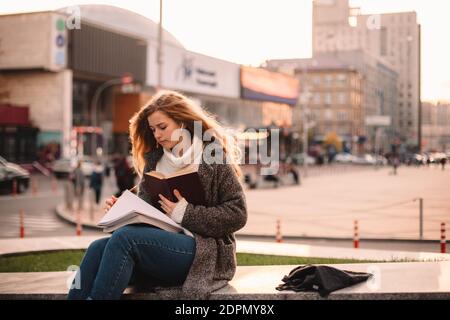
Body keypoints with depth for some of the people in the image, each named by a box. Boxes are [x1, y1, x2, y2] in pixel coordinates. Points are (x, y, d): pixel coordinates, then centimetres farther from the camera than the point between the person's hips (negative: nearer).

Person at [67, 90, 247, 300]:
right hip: (161, 243, 6)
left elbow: (237, 214, -6)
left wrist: (186, 214, -13)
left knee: (124, 238, -29)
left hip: (205, 251, -5)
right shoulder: (154, 159, 18)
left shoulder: (214, 156, 0)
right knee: (98, 248, -23)